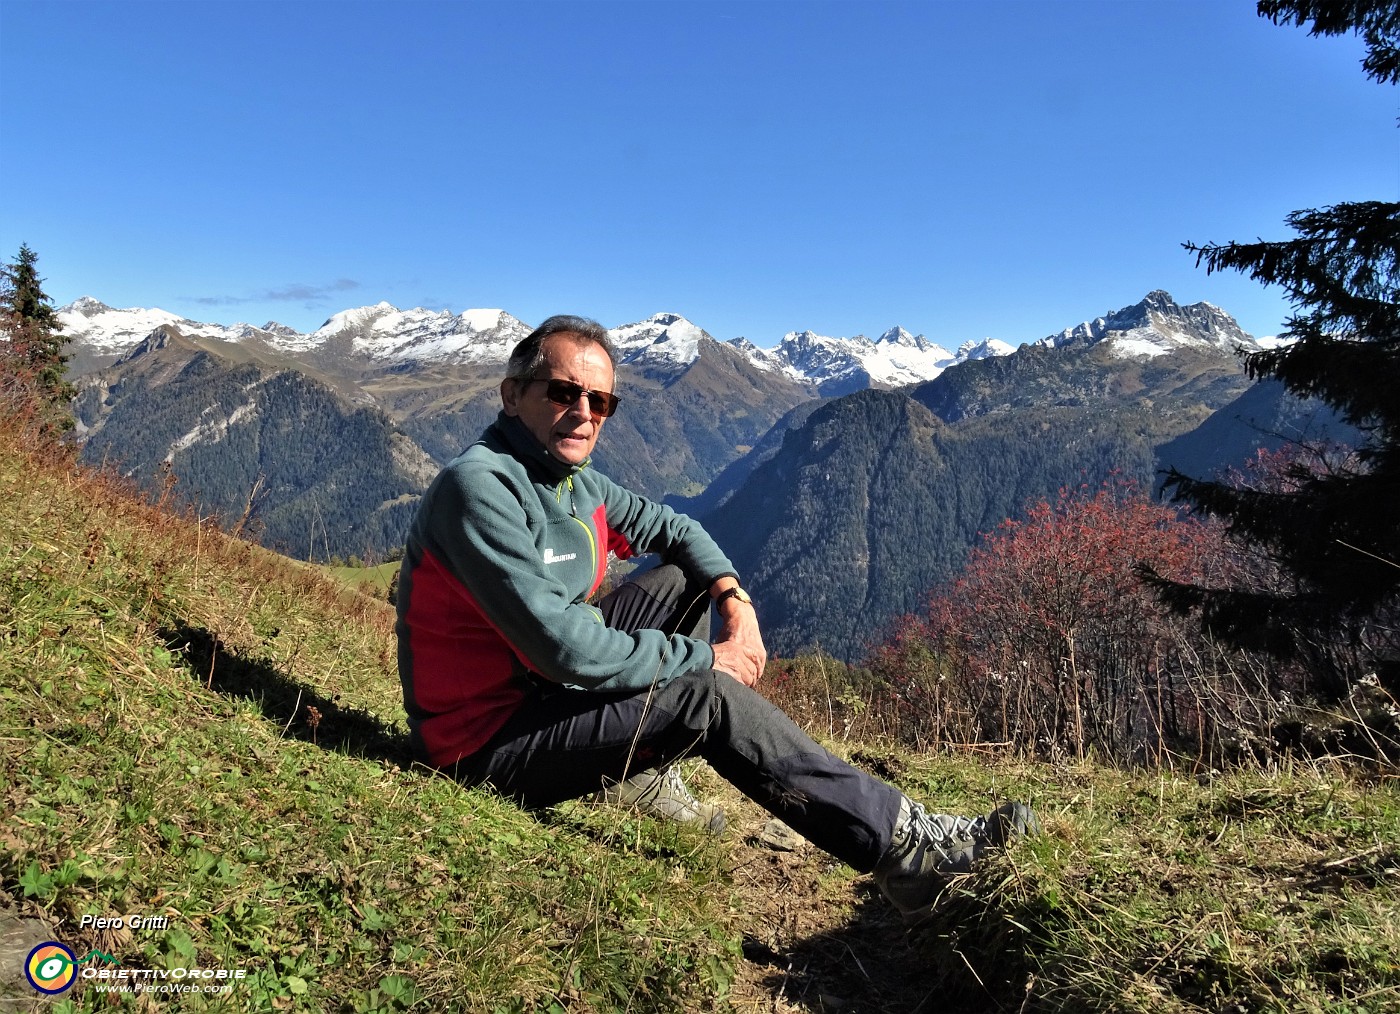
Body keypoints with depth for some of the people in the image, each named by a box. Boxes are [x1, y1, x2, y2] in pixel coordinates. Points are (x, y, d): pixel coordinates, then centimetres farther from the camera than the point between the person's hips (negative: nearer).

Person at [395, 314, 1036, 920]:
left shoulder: (576, 484, 3)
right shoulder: (479, 487, -23)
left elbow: (672, 528, 17)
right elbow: (563, 647, -29)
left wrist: (734, 597, -3)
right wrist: (706, 658, -18)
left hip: (544, 691, 9)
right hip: (485, 745, -9)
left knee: (683, 580, 8)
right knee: (709, 695, -22)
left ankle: (644, 775, 5)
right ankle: (910, 851, -15)